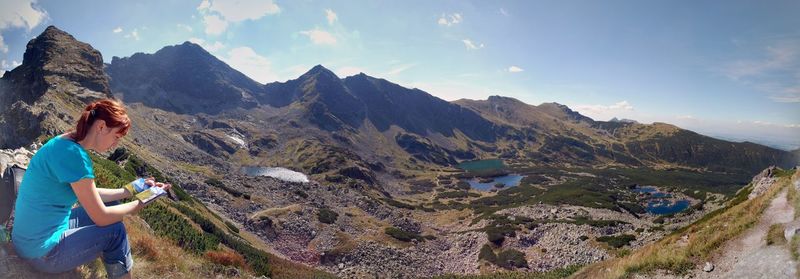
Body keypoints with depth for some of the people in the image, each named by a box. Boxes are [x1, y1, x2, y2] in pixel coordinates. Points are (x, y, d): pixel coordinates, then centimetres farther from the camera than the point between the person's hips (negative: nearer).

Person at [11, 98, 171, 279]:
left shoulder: (67, 144, 1)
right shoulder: (73, 154, -27)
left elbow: (92, 196, 11)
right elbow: (102, 218, -22)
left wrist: (131, 189, 9)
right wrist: (138, 205, -7)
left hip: (33, 235, 9)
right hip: (42, 251, -9)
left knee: (111, 206, 13)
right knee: (115, 231, -2)